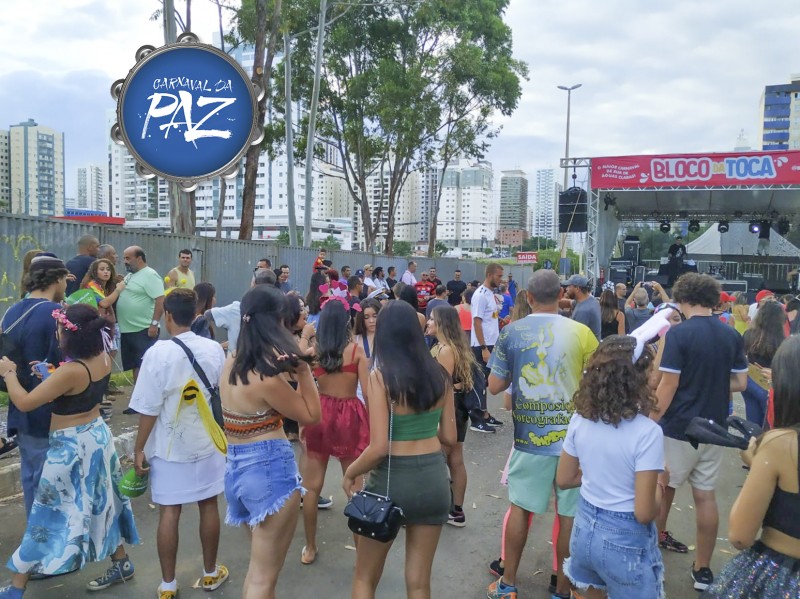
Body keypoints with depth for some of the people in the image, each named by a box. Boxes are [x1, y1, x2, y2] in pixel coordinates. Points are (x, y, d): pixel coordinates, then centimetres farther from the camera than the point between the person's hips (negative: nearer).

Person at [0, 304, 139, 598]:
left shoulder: (71, 371, -29)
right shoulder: (104, 360, -6)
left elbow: (24, 403, -20)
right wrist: (50, 374, 5)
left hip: (71, 446, -8)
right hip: (97, 435, 8)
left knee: (50, 515, 6)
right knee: (101, 502, 22)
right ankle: (121, 563, 35)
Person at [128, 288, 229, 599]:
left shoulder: (158, 353, -16)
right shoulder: (214, 349, -6)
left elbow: (149, 409, -14)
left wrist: (139, 448, -2)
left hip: (169, 447, -3)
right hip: (207, 442, 3)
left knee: (169, 513, 8)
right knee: (208, 506, 14)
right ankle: (210, 572, 29)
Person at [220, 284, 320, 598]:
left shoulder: (231, 363, 1)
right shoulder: (267, 377, -22)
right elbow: (310, 416, -11)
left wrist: (286, 367, -2)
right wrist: (303, 368, -14)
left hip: (236, 465, 9)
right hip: (270, 467, -9)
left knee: (258, 567, 27)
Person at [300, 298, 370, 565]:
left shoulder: (313, 348, -4)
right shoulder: (356, 350, -9)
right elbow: (368, 392, -9)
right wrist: (373, 423, 3)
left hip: (320, 413, 2)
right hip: (349, 416, -1)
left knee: (312, 486, 12)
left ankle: (310, 548, 23)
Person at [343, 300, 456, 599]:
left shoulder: (380, 377, -14)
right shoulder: (440, 375, -1)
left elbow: (379, 447, -17)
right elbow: (449, 437, 5)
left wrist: (350, 473, 0)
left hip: (392, 478, -4)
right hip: (434, 478, 4)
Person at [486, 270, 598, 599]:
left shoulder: (511, 332, -5)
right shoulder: (580, 332, -8)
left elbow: (495, 386, -1)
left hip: (529, 436, 1)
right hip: (573, 437, -1)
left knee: (520, 508, 16)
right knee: (569, 515, 13)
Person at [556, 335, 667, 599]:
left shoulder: (580, 419, -8)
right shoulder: (647, 432, -24)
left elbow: (564, 480, 3)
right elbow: (644, 513, -22)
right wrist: (661, 482, -4)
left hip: (585, 528, 5)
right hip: (626, 541, -4)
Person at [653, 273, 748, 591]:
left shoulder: (679, 333, -16)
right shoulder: (732, 336, 2)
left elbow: (668, 386, -18)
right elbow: (740, 383, 8)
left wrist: (651, 421, -9)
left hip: (678, 428, -5)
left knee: (662, 490, 14)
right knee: (706, 496, 11)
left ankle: (654, 541, 30)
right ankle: (703, 569, 19)